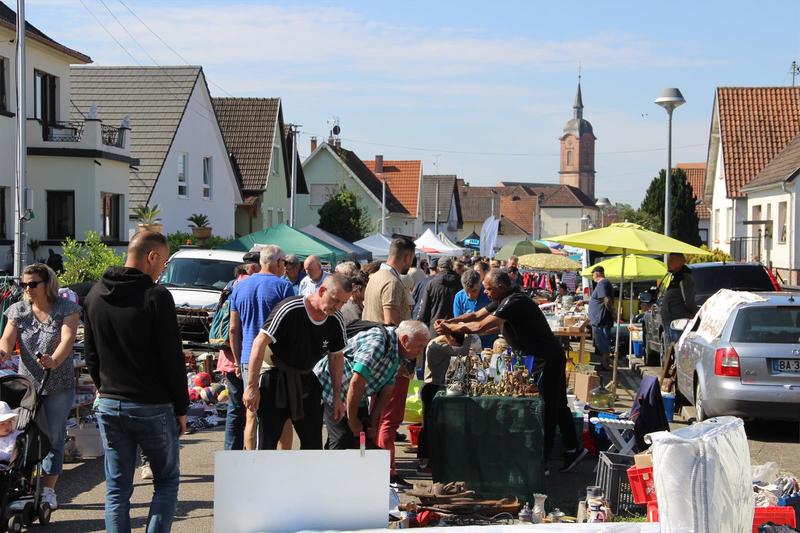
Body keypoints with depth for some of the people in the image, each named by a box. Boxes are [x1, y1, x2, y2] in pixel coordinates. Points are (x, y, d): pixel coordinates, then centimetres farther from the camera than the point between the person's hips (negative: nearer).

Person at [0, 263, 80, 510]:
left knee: (54, 438, 3)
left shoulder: (66, 309, -3)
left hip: (59, 386, -2)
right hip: (27, 383, 2)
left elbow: (67, 339, -17)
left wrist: (54, 360, -36)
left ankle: (48, 490, 10)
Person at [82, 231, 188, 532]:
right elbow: (172, 359, -11)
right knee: (167, 480, 10)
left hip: (109, 405, 5)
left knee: (117, 488, 10)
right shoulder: (156, 296, -13)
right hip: (153, 406, -5)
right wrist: (181, 407, -3)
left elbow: (90, 354, 13)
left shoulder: (95, 295, 7)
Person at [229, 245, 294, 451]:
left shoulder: (239, 287, 10)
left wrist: (238, 360, 17)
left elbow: (233, 329, 11)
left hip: (249, 358, 4)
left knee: (251, 415, 6)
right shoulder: (283, 286, -5)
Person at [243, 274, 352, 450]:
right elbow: (259, 343, -21)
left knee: (313, 441, 6)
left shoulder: (336, 321, -5)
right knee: (267, 441, -4)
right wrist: (252, 387, -22)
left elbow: (336, 357, 10)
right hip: (275, 377, -6)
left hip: (306, 381, 6)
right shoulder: (290, 310, -23)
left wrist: (337, 397, 11)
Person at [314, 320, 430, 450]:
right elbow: (356, 382, -31)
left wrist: (373, 421, 1)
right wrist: (352, 419, -21)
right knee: (343, 439, -17)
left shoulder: (399, 354, 0)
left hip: (356, 396, 9)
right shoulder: (377, 343, -31)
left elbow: (386, 390, 3)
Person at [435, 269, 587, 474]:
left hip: (548, 360, -10)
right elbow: (476, 315, 9)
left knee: (545, 410, -4)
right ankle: (573, 448, 26)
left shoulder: (514, 302, -25)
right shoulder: (503, 300, 7)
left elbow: (480, 327, -27)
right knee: (557, 406, 17)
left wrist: (451, 328, -16)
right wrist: (449, 322, -4)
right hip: (546, 359, 10)